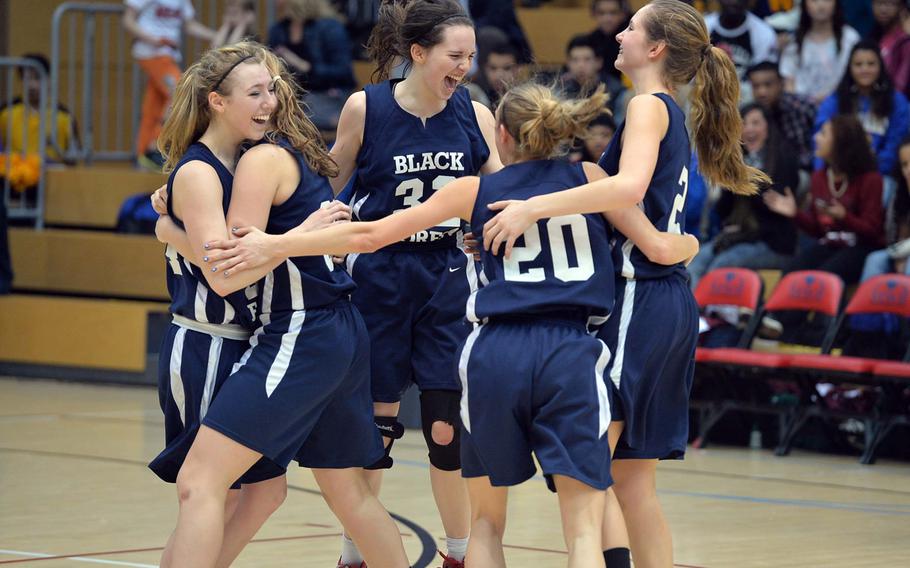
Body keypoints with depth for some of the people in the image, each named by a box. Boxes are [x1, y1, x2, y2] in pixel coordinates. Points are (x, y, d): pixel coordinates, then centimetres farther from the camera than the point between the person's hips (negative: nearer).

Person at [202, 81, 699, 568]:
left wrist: (274, 245, 14)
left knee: (486, 521, 18)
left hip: (495, 354, 1)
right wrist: (690, 244, 36)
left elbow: (369, 235, 9)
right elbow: (661, 249, 13)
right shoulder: (587, 178, 13)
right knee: (584, 527, -3)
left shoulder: (476, 191, 12)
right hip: (569, 354, -1)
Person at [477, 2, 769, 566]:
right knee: (632, 479, 12)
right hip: (672, 304, 9)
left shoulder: (649, 106, -9)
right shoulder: (674, 115, 19)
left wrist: (533, 207, -32)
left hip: (638, 302, -9)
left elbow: (630, 186, -28)